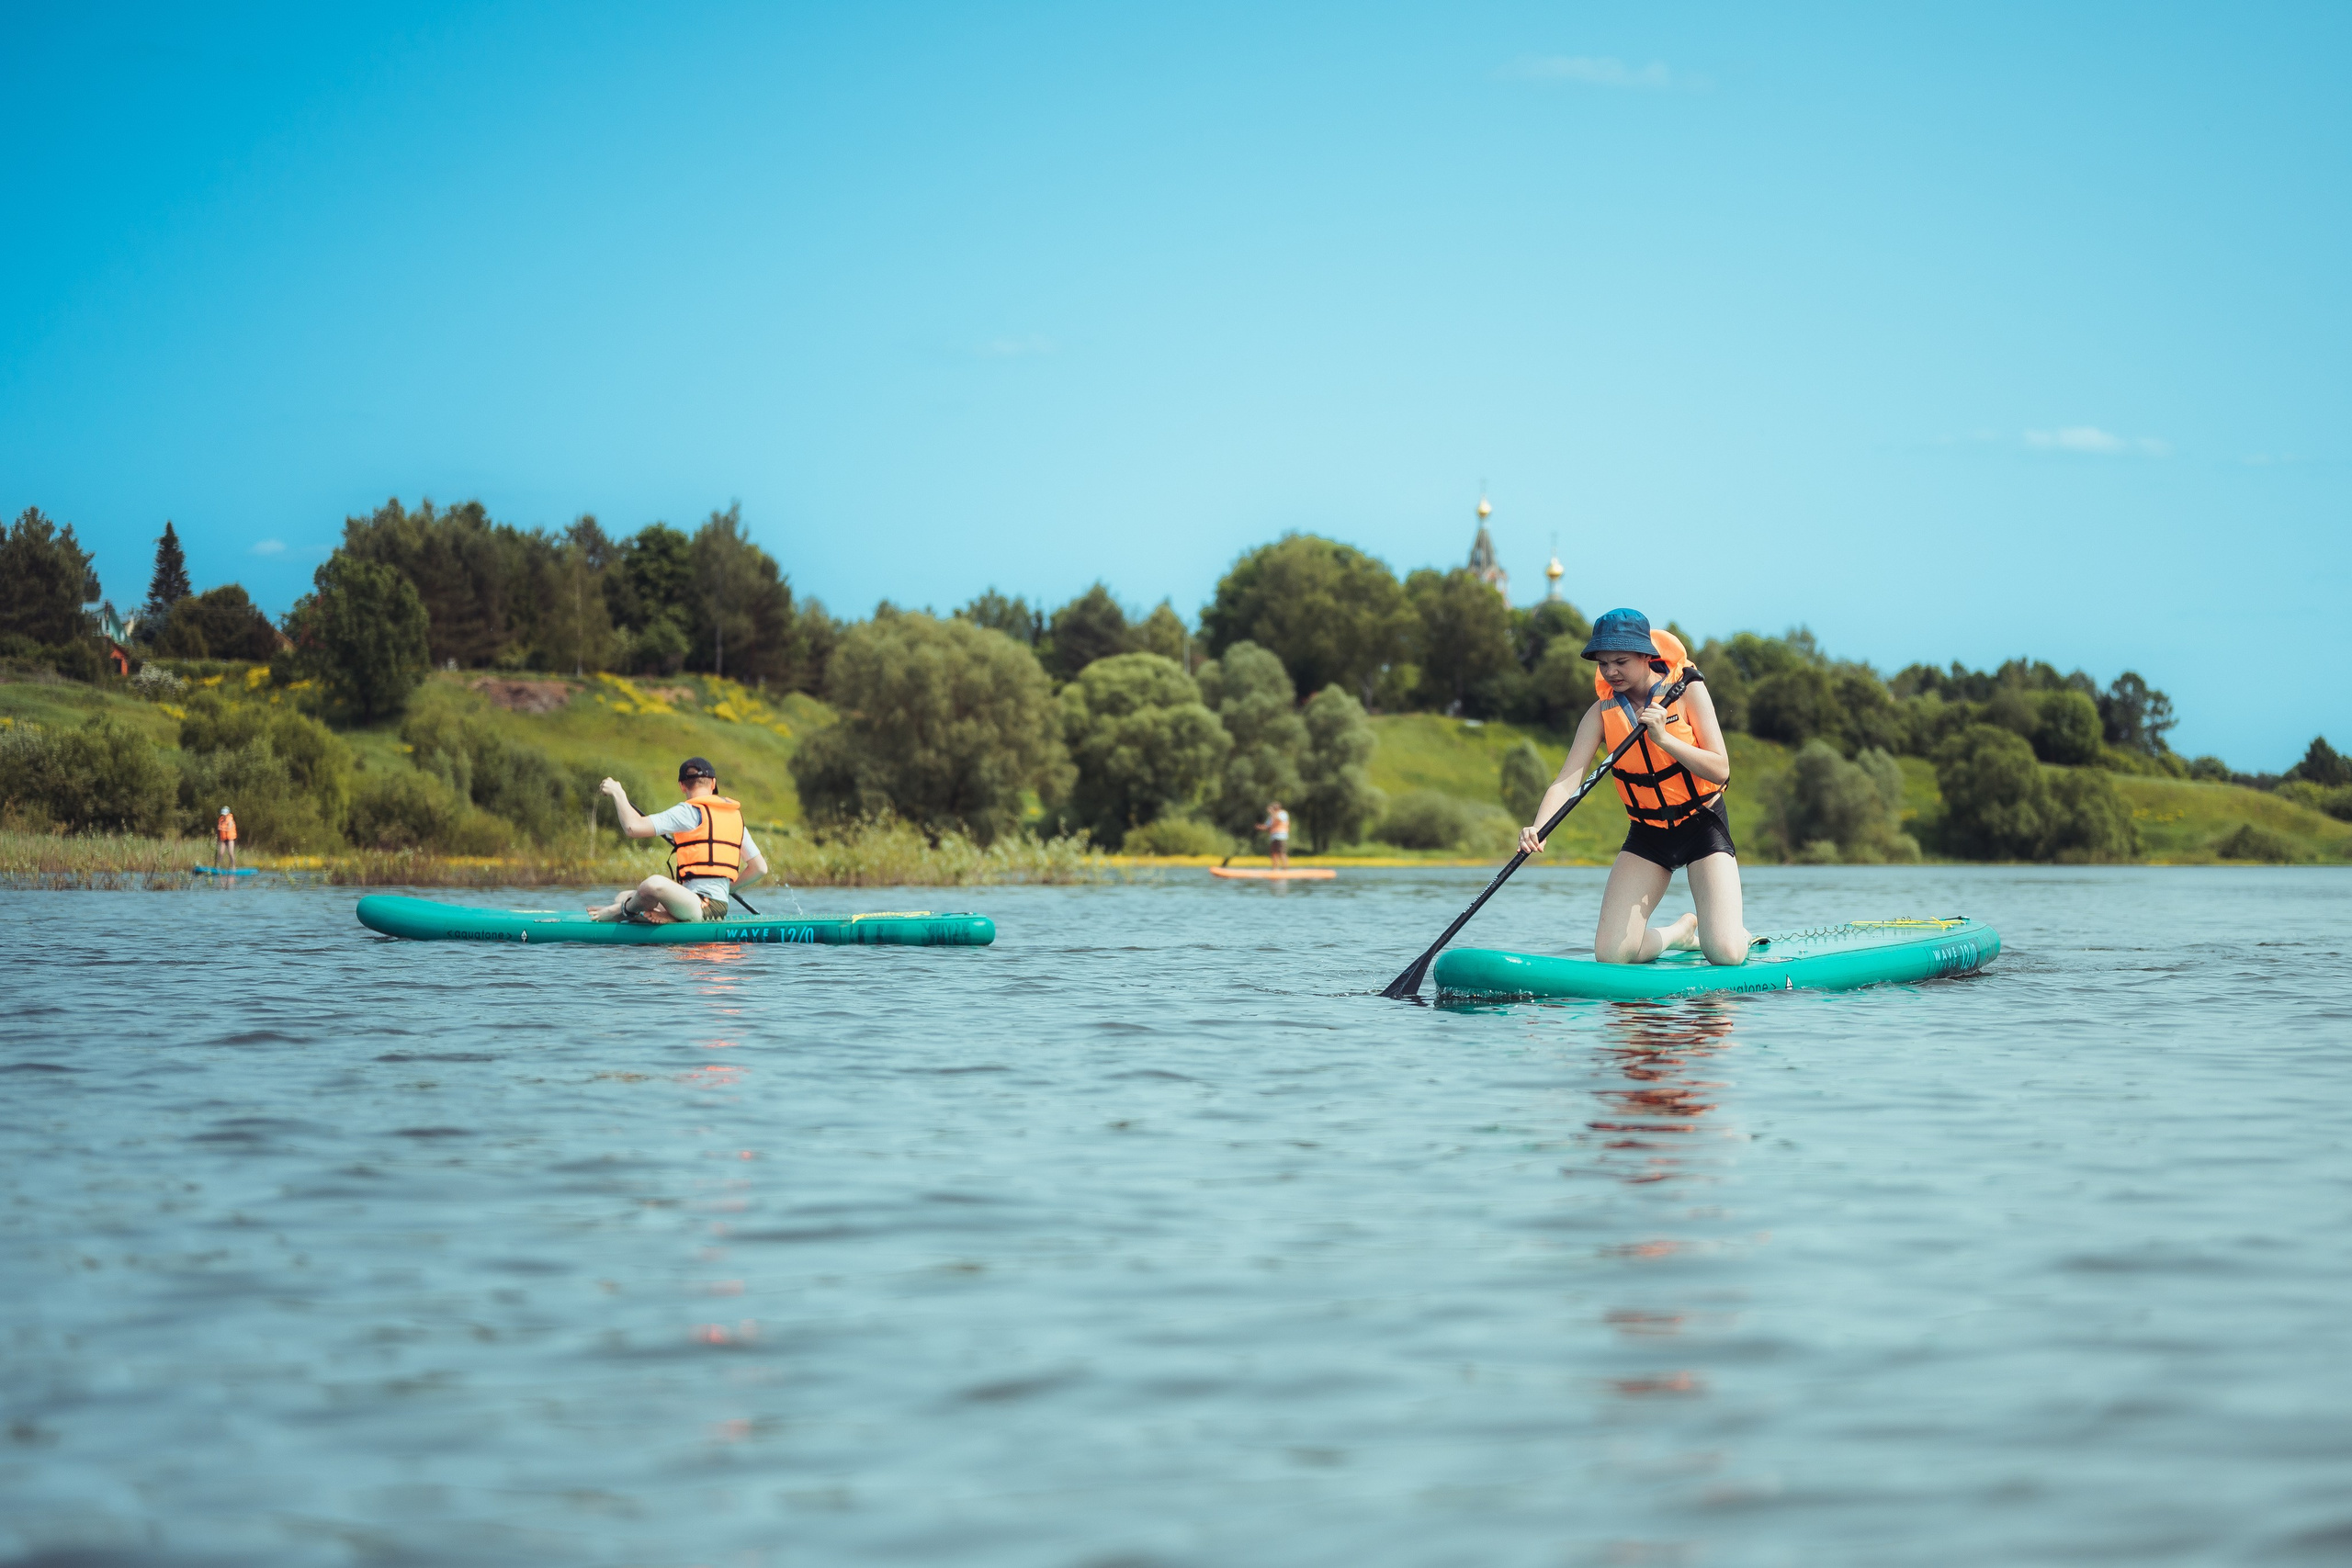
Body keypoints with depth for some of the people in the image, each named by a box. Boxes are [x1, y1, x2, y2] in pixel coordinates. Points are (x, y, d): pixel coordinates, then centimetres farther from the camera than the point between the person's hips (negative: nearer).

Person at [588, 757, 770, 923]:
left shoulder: (690, 812, -8)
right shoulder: (735, 816, 15)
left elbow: (634, 827, -15)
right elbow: (760, 868, 17)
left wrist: (618, 793, 1)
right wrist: (728, 887, 32)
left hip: (702, 906, -7)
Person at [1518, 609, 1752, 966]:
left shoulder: (1687, 691, -11)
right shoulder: (1602, 713, -5)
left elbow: (1720, 770, -17)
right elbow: (1567, 780, -16)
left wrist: (1663, 739, -29)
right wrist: (1538, 829, -34)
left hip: (1703, 828, -3)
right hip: (1647, 836, 3)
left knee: (1725, 954, -18)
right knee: (1610, 953, -11)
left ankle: (1738, 933, 20)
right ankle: (1681, 931, 20)